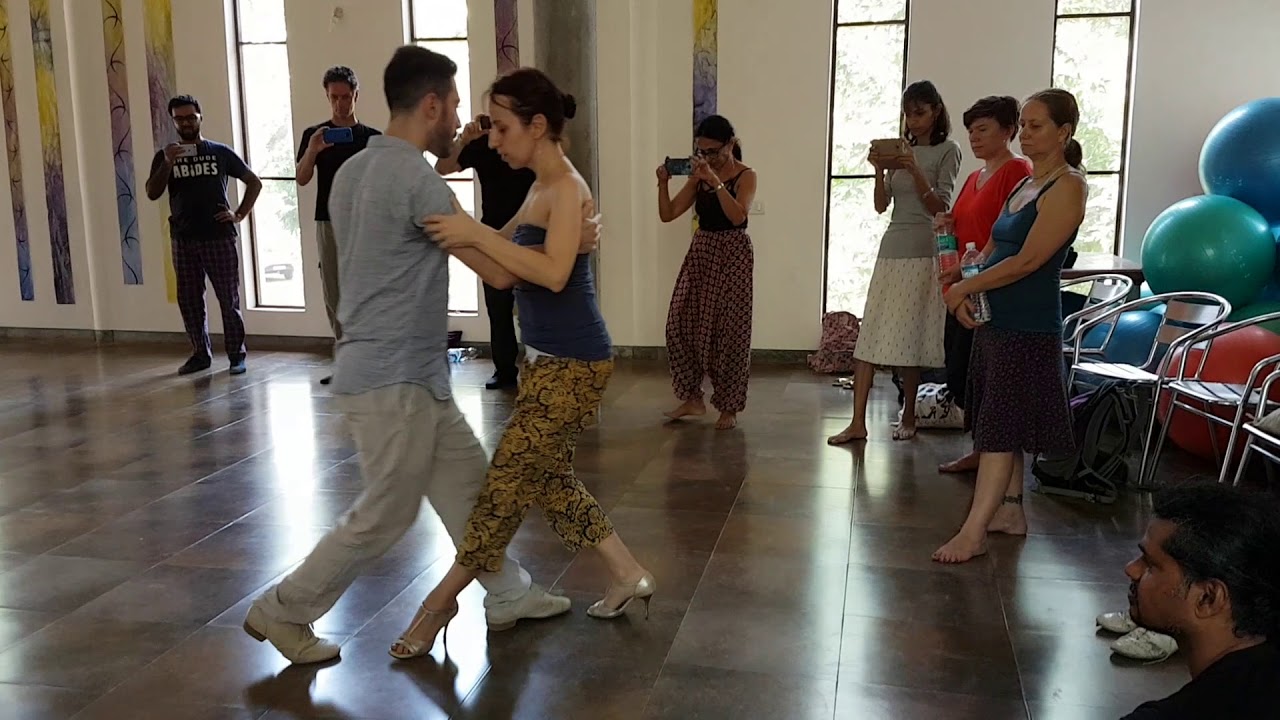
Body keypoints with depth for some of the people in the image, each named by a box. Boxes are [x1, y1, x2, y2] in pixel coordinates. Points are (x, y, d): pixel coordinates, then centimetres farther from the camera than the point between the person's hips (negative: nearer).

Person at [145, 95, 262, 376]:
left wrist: (240, 215, 1)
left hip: (219, 237, -2)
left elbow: (254, 182, 11)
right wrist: (167, 164, -14)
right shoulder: (165, 156, 9)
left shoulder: (220, 152, 5)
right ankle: (200, 353, 17)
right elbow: (152, 194, -2)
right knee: (189, 300, 6)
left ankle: (237, 355, 6)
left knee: (228, 299, -1)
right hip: (183, 240, 2)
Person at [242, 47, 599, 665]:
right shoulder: (417, 181, -20)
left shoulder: (354, 171, 9)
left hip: (406, 373, 10)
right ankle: (283, 611, 20)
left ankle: (508, 596, 29)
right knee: (384, 516, 5)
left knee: (466, 481, 17)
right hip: (394, 379, -10)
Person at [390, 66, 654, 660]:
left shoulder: (566, 186, -15)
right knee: (547, 477, 17)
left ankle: (442, 600, 12)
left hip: (571, 362, -10)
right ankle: (629, 576, 28)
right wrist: (453, 232, -1)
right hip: (548, 359, 10)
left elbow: (553, 273, -30)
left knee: (508, 480, -1)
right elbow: (503, 273, 10)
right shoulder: (541, 189, 13)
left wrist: (476, 232, -30)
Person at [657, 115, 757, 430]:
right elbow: (668, 214, 3)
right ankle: (692, 398, 14)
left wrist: (716, 181, -29)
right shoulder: (698, 176, 7)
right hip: (700, 252, 5)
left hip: (732, 255, -5)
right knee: (680, 323, 0)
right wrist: (663, 183, -12)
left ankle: (729, 408, 10)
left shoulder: (746, 176, -7)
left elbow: (737, 216, -24)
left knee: (729, 331, -1)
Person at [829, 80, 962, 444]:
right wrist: (880, 171, -7)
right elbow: (881, 205, 8)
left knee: (910, 337, 0)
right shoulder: (900, 151, 13)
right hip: (892, 248, 5)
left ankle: (908, 417, 16)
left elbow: (940, 207, -7)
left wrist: (916, 172, -19)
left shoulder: (947, 150, 0)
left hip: (923, 252, -4)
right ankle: (858, 421, -3)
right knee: (869, 333, -3)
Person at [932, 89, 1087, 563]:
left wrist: (965, 286, -12)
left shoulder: (1067, 188, -11)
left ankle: (973, 533, -7)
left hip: (1027, 327, -9)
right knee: (1001, 425, 13)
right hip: (997, 319, 9)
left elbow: (1028, 260, -18)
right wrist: (962, 282, -1)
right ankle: (1009, 511, 24)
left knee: (1001, 428, -8)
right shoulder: (1026, 184, 16)